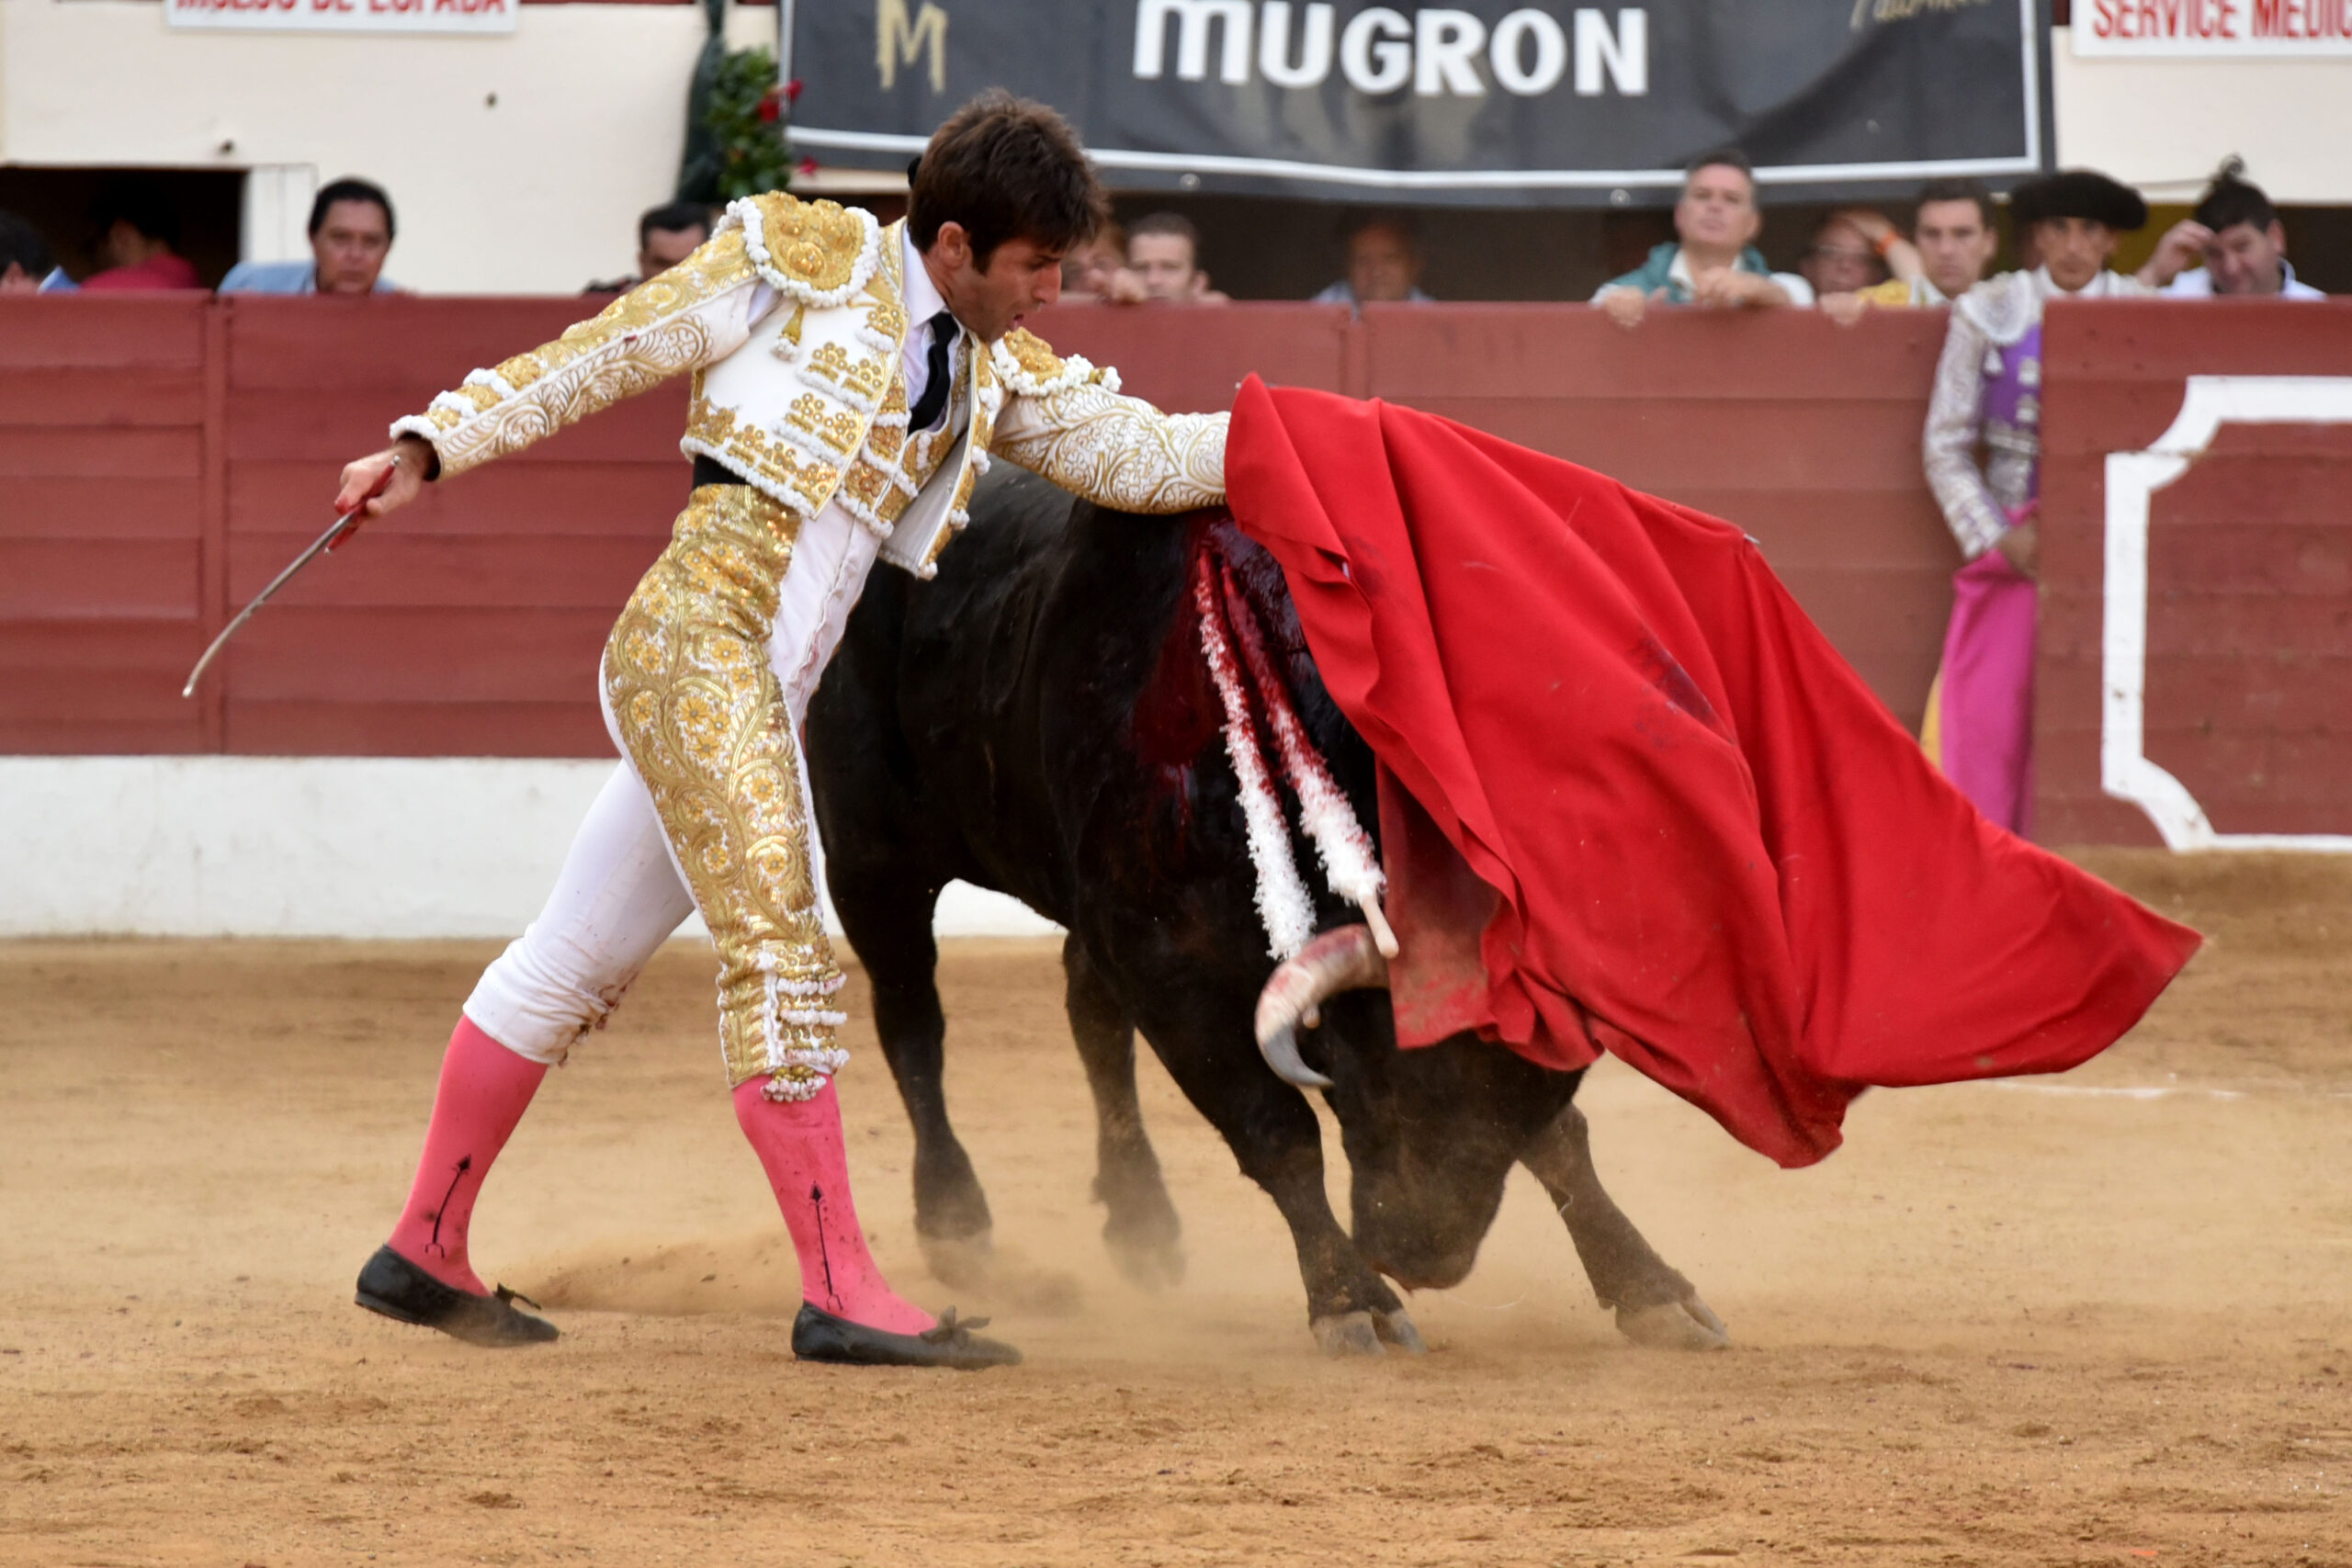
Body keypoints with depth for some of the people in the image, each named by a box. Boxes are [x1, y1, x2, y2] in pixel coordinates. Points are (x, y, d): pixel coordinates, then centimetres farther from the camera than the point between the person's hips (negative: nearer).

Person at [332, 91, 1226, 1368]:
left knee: (578, 962, 13)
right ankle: (841, 1294, -16)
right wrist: (435, 446, -2)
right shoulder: (802, 258, -1)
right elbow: (605, 355, 2)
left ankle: (424, 1253, 21)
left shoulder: (996, 375, 16)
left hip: (764, 685, 8)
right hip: (699, 630, -8)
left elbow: (1144, 457, 12)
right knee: (777, 945, -13)